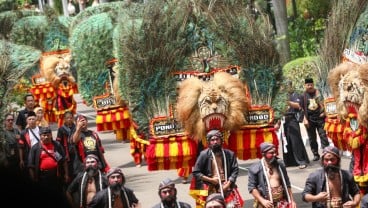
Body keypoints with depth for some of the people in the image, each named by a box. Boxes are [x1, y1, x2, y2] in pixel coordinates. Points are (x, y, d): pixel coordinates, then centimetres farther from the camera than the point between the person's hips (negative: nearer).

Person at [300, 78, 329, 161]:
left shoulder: (318, 93, 2)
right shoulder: (303, 96, 3)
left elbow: (323, 103, 10)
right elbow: (302, 109, 3)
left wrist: (324, 112, -2)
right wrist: (305, 119, -4)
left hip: (320, 118, -1)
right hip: (310, 119, 1)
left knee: (323, 136, -4)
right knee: (312, 138, 8)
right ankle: (315, 154, 18)